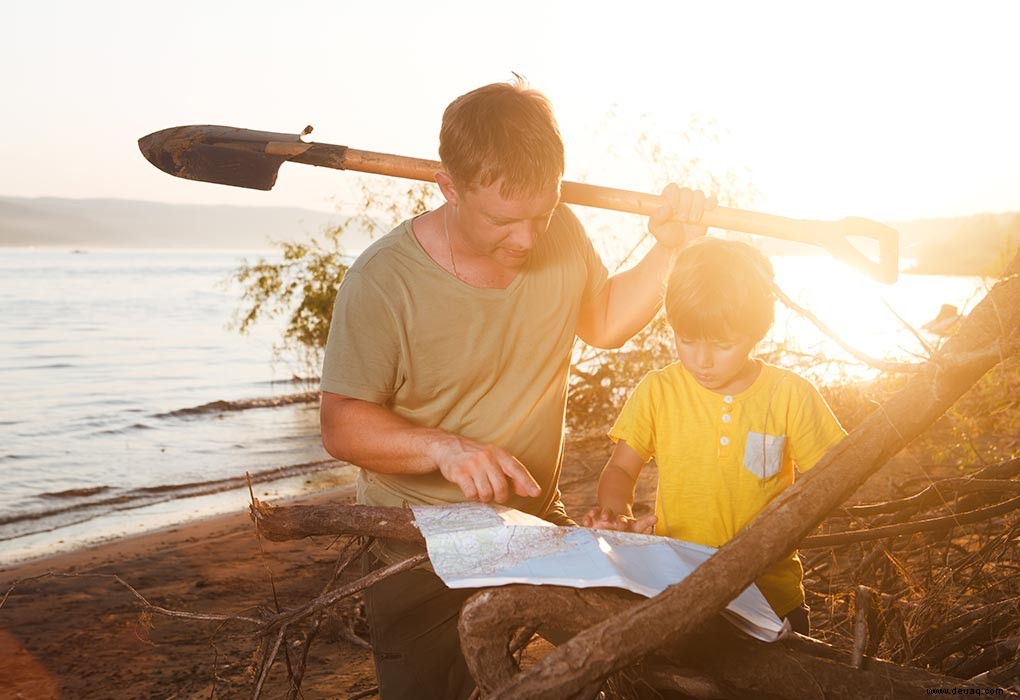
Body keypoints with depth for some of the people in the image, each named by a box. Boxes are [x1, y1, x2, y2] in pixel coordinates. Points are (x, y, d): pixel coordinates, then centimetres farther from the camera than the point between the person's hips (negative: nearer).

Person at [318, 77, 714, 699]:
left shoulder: (561, 234, -6)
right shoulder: (383, 281, -23)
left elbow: (603, 321, 12)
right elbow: (342, 424, -18)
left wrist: (670, 251, -1)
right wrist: (445, 447, -34)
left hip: (538, 525, 5)